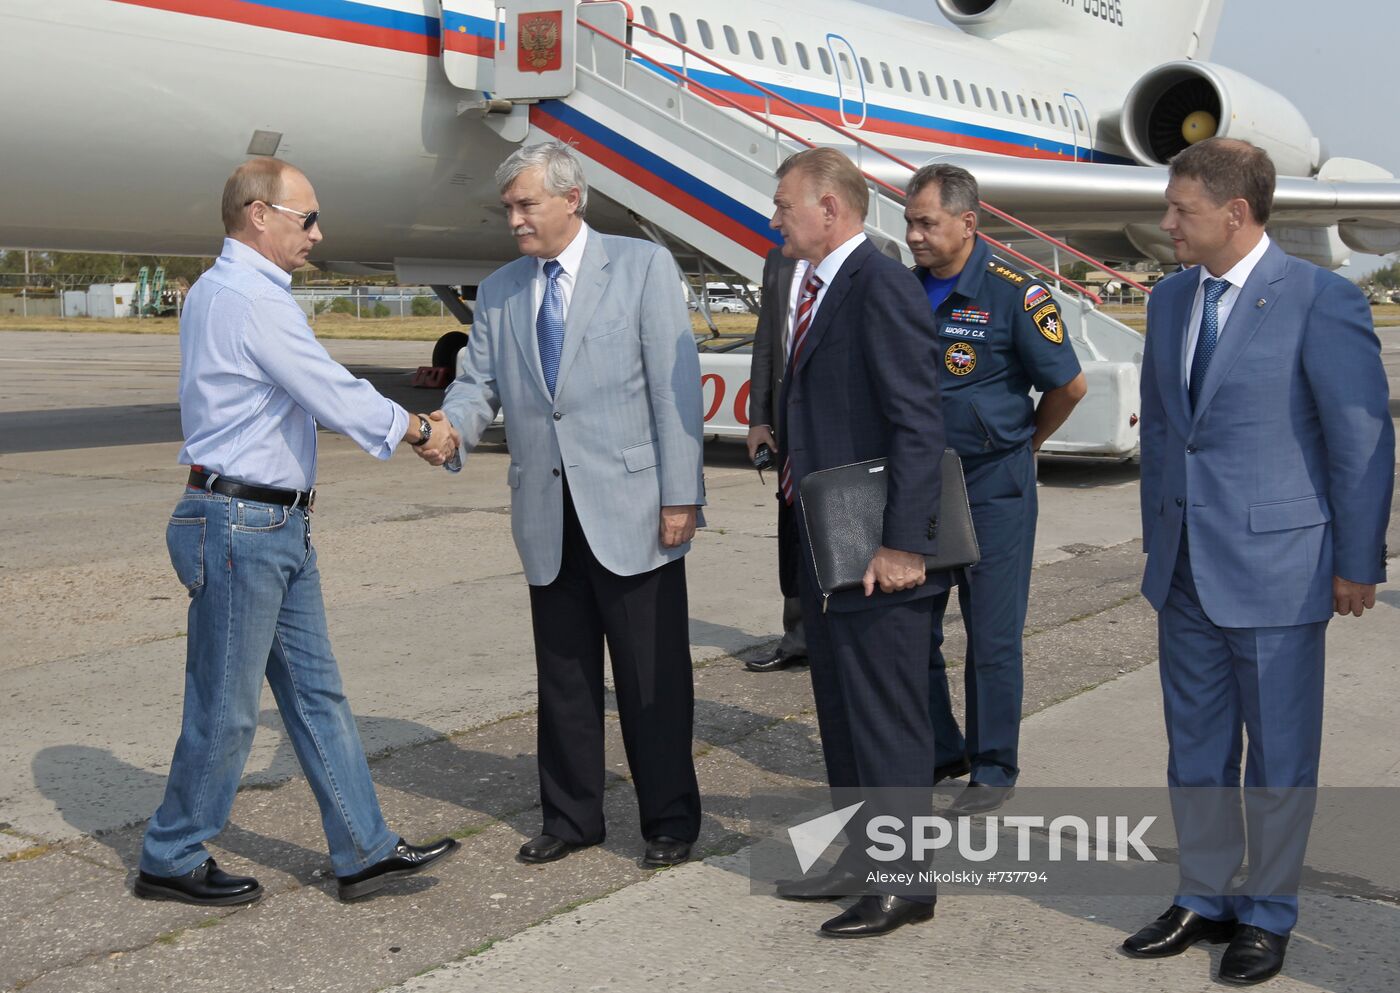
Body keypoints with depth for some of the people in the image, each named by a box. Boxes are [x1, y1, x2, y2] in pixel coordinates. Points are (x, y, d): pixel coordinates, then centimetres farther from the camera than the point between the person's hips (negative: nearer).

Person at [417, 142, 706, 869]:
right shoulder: (498, 291, 12)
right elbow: (479, 382, 10)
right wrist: (450, 428, -14)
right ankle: (571, 816, 28)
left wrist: (680, 496, -12)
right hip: (547, 517, 5)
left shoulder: (643, 267, -1)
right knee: (563, 677, 13)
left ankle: (670, 819, 19)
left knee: (653, 675, 4)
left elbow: (674, 384, -6)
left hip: (631, 509, -4)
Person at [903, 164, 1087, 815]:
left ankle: (993, 769, 18)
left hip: (993, 489, -5)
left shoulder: (1014, 293, -13)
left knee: (993, 637, 4)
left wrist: (1024, 443, 7)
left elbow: (1069, 385, -5)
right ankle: (939, 752, 28)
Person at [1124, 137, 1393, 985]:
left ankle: (1269, 915, 25)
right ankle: (1204, 899, 31)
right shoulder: (1172, 298, 8)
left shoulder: (1320, 301, -13)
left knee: (1280, 754, 8)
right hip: (1186, 565, 6)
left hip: (1277, 566, -6)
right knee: (1195, 746, 15)